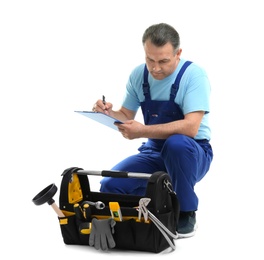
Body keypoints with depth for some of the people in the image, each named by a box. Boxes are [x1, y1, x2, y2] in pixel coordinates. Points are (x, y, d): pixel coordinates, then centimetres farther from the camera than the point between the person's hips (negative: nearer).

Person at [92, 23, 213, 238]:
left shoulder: (194, 75, -19)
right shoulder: (139, 75, -1)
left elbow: (190, 127, -30)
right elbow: (127, 116, 9)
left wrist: (143, 131, -39)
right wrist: (109, 113, -15)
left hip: (192, 154, -4)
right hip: (153, 153, 5)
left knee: (177, 143, -39)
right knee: (110, 187, -18)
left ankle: (186, 214, -17)